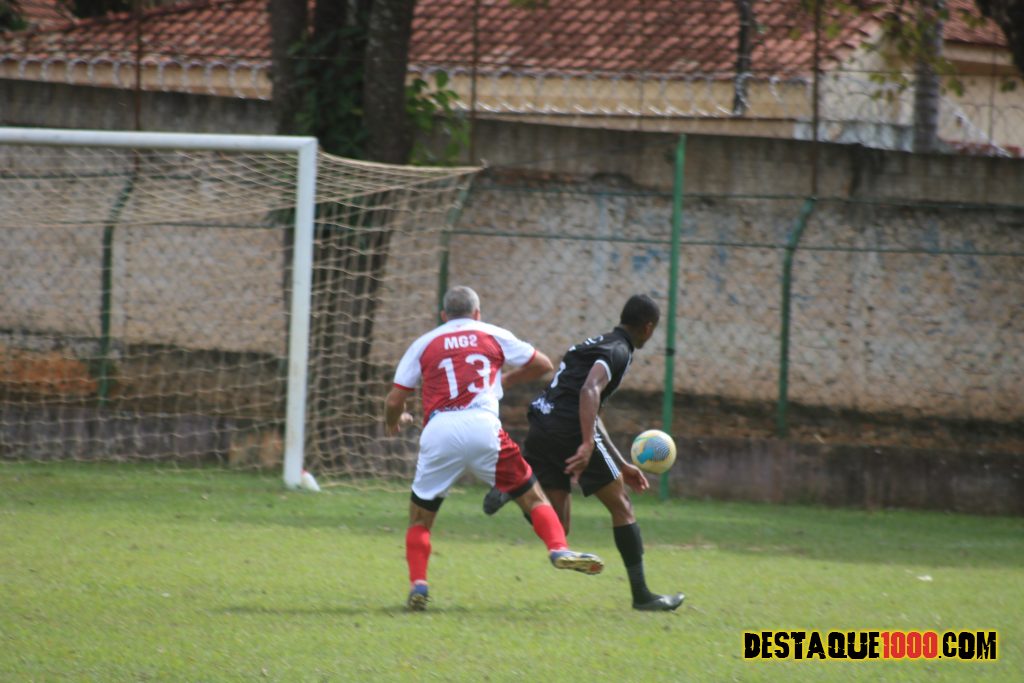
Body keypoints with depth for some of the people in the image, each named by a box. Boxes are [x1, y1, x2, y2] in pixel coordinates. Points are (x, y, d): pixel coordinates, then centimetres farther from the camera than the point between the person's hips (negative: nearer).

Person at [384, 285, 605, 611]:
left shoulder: (423, 344, 18)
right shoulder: (493, 335, 18)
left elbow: (394, 401, 14)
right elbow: (543, 365, 25)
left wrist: (394, 421, 36)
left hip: (438, 433, 1)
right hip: (482, 427, -1)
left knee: (419, 518, 15)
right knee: (532, 495, 11)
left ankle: (417, 585, 0)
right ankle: (559, 548, -10)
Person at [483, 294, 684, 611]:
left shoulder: (597, 344, 28)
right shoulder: (619, 351, -2)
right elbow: (590, 390, -22)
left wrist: (622, 465, 34)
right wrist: (587, 445, -31)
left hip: (540, 430, 8)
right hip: (569, 429, -8)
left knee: (558, 529, 8)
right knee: (621, 506, 6)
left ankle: (511, 488, -15)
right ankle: (641, 594, 8)